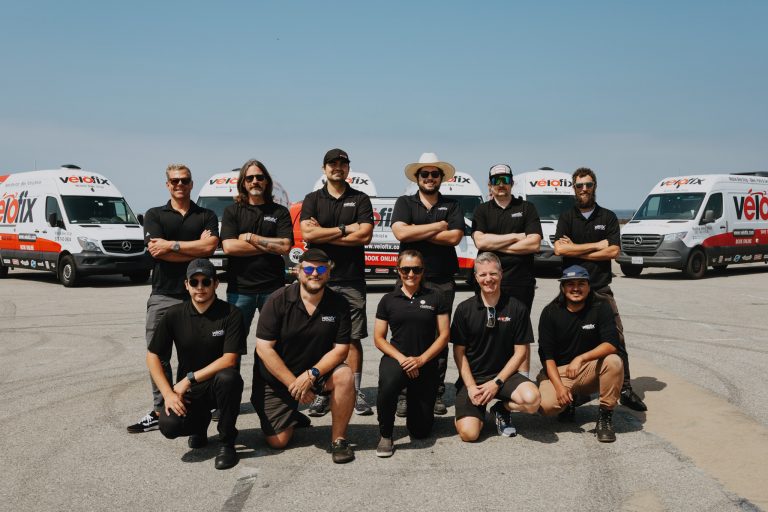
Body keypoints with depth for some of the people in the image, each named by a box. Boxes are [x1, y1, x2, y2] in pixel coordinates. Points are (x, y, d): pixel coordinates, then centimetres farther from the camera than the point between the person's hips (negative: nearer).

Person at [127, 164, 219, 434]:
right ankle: (160, 410, 4)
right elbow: (155, 249, -7)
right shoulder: (154, 215, 10)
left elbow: (210, 246, -8)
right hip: (163, 294, 0)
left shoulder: (206, 216, 11)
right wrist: (196, 249, -7)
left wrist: (172, 245, -10)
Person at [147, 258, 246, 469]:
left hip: (219, 386, -2)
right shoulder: (174, 315, -2)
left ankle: (226, 442, -13)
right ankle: (200, 422, 13)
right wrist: (168, 393, -11)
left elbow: (229, 359, -16)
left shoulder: (230, 314, -10)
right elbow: (153, 356, 1)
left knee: (227, 377, -37)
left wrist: (190, 378, -18)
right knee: (169, 425, -26)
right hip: (186, 390, 2)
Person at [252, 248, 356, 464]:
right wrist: (293, 383, -20)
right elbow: (263, 348, -16)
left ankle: (338, 439, -12)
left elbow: (341, 349, -11)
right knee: (277, 441, -7)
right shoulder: (279, 301, -14)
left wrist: (311, 375, -26)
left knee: (345, 376, -30)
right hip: (276, 379, -1)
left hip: (319, 372, 1)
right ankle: (293, 418, 30)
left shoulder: (338, 304, -8)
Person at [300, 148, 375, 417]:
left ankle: (356, 392, 8)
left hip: (352, 279, 0)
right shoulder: (313, 199, 9)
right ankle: (321, 392, 9)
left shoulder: (360, 199, 8)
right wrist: (345, 229, -9)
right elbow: (307, 234, -7)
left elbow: (365, 235, -6)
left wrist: (324, 233, -7)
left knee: (353, 338, 2)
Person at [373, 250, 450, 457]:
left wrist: (421, 359, -13)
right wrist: (401, 358, -13)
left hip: (426, 364, 1)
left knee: (420, 431, 1)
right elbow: (378, 338, 3)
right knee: (388, 384, -40)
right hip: (396, 358, -1)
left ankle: (414, 404, 37)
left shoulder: (434, 298, 4)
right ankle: (385, 436, -15)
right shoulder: (388, 300, 6)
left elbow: (444, 335, 1)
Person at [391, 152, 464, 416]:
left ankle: (437, 394, 9)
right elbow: (400, 233, -10)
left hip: (442, 282, 1)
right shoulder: (404, 203, 10)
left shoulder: (452, 206, 12)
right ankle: (404, 394, 2)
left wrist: (417, 232, -7)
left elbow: (454, 237, -6)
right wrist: (439, 226, -5)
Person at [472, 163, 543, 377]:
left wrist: (496, 245, -6)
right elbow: (480, 241, -6)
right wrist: (515, 237, -8)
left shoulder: (527, 208, 7)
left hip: (521, 281, -1)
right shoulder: (482, 210, 11)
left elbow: (534, 244, -6)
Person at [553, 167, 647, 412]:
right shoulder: (566, 217, 8)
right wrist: (597, 245, -8)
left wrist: (576, 250, -7)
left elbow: (614, 251, -5)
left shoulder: (608, 217, 8)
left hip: (601, 289, 0)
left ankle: (626, 389, 4)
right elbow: (559, 248, -9)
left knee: (616, 339, -3)